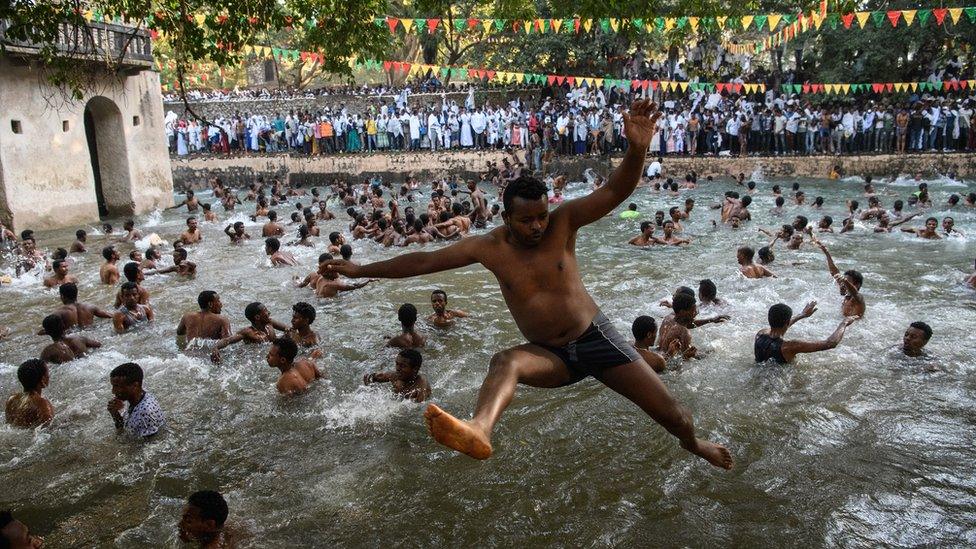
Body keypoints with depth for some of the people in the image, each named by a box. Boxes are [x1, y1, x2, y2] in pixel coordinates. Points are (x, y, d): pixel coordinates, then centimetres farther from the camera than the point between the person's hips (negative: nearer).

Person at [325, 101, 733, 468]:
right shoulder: (489, 247, -7)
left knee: (672, 414, 3)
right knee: (505, 362, -34)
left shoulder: (563, 221, -10)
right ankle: (479, 431, -62)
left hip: (595, 336, 0)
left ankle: (695, 444, 39)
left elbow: (616, 191, -22)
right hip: (552, 355, 1)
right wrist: (362, 270, 2)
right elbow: (424, 261, -2)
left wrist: (636, 149, -43)